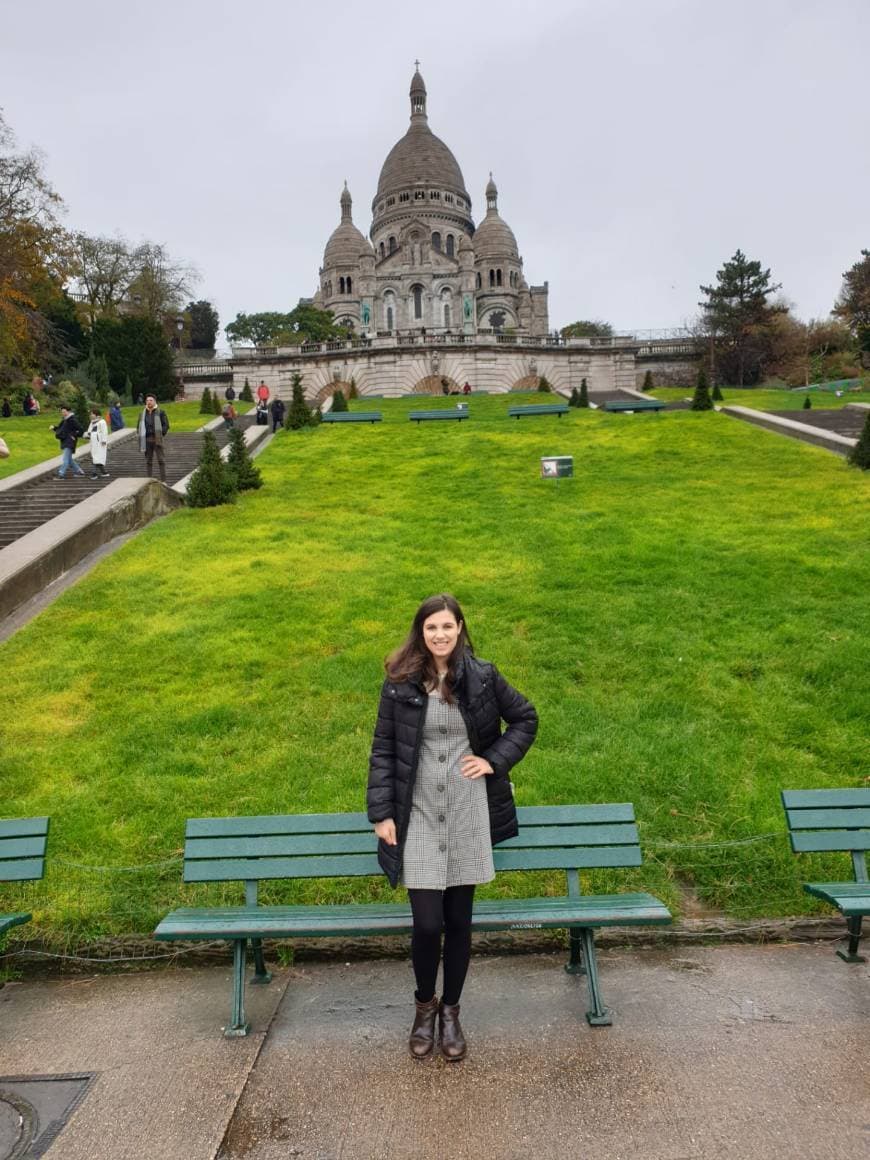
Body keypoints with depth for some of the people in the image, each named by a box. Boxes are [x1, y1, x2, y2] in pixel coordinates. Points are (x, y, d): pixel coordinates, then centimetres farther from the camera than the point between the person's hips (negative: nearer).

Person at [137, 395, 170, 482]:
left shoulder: (160, 412, -1)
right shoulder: (143, 413, 10)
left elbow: (166, 425, -1)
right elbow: (139, 426, 18)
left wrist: (161, 435, -8)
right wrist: (141, 437, 6)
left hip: (157, 440, -4)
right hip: (147, 440, 4)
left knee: (161, 460, -6)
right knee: (148, 461, 7)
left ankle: (163, 480, -4)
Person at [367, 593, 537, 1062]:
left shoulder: (482, 675, -3)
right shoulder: (400, 681, -4)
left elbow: (525, 718, 11)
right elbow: (382, 749, 1)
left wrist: (495, 760, -1)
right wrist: (382, 812, -3)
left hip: (468, 815, 1)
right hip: (419, 816, -1)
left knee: (458, 921, 9)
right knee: (427, 923, -3)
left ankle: (451, 1011, 33)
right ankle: (425, 1005, 27)